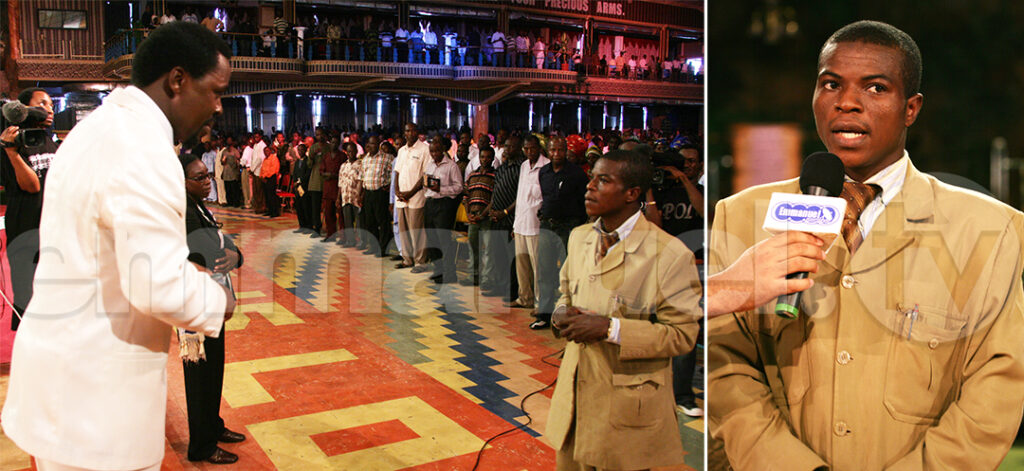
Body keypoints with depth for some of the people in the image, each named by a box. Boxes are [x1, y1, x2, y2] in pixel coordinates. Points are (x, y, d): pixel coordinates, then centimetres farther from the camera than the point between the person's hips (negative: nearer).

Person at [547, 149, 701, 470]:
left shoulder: (669, 254, -15)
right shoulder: (579, 237, 7)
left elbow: (683, 334, -15)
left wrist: (610, 328, -23)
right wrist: (561, 314, -3)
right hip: (575, 393, 6)